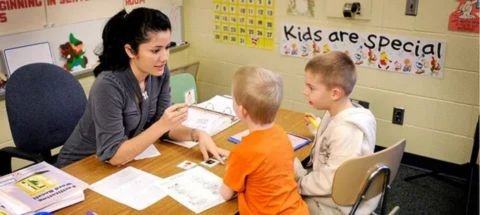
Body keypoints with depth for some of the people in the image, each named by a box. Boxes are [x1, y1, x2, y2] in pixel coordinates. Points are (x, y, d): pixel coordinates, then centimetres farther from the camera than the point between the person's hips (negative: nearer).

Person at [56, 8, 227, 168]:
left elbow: (164, 126, -2)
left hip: (127, 159, 5)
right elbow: (113, 155, -26)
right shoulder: (108, 85, -28)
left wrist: (197, 134, -18)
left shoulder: (160, 73, -10)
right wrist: (162, 125, -33)